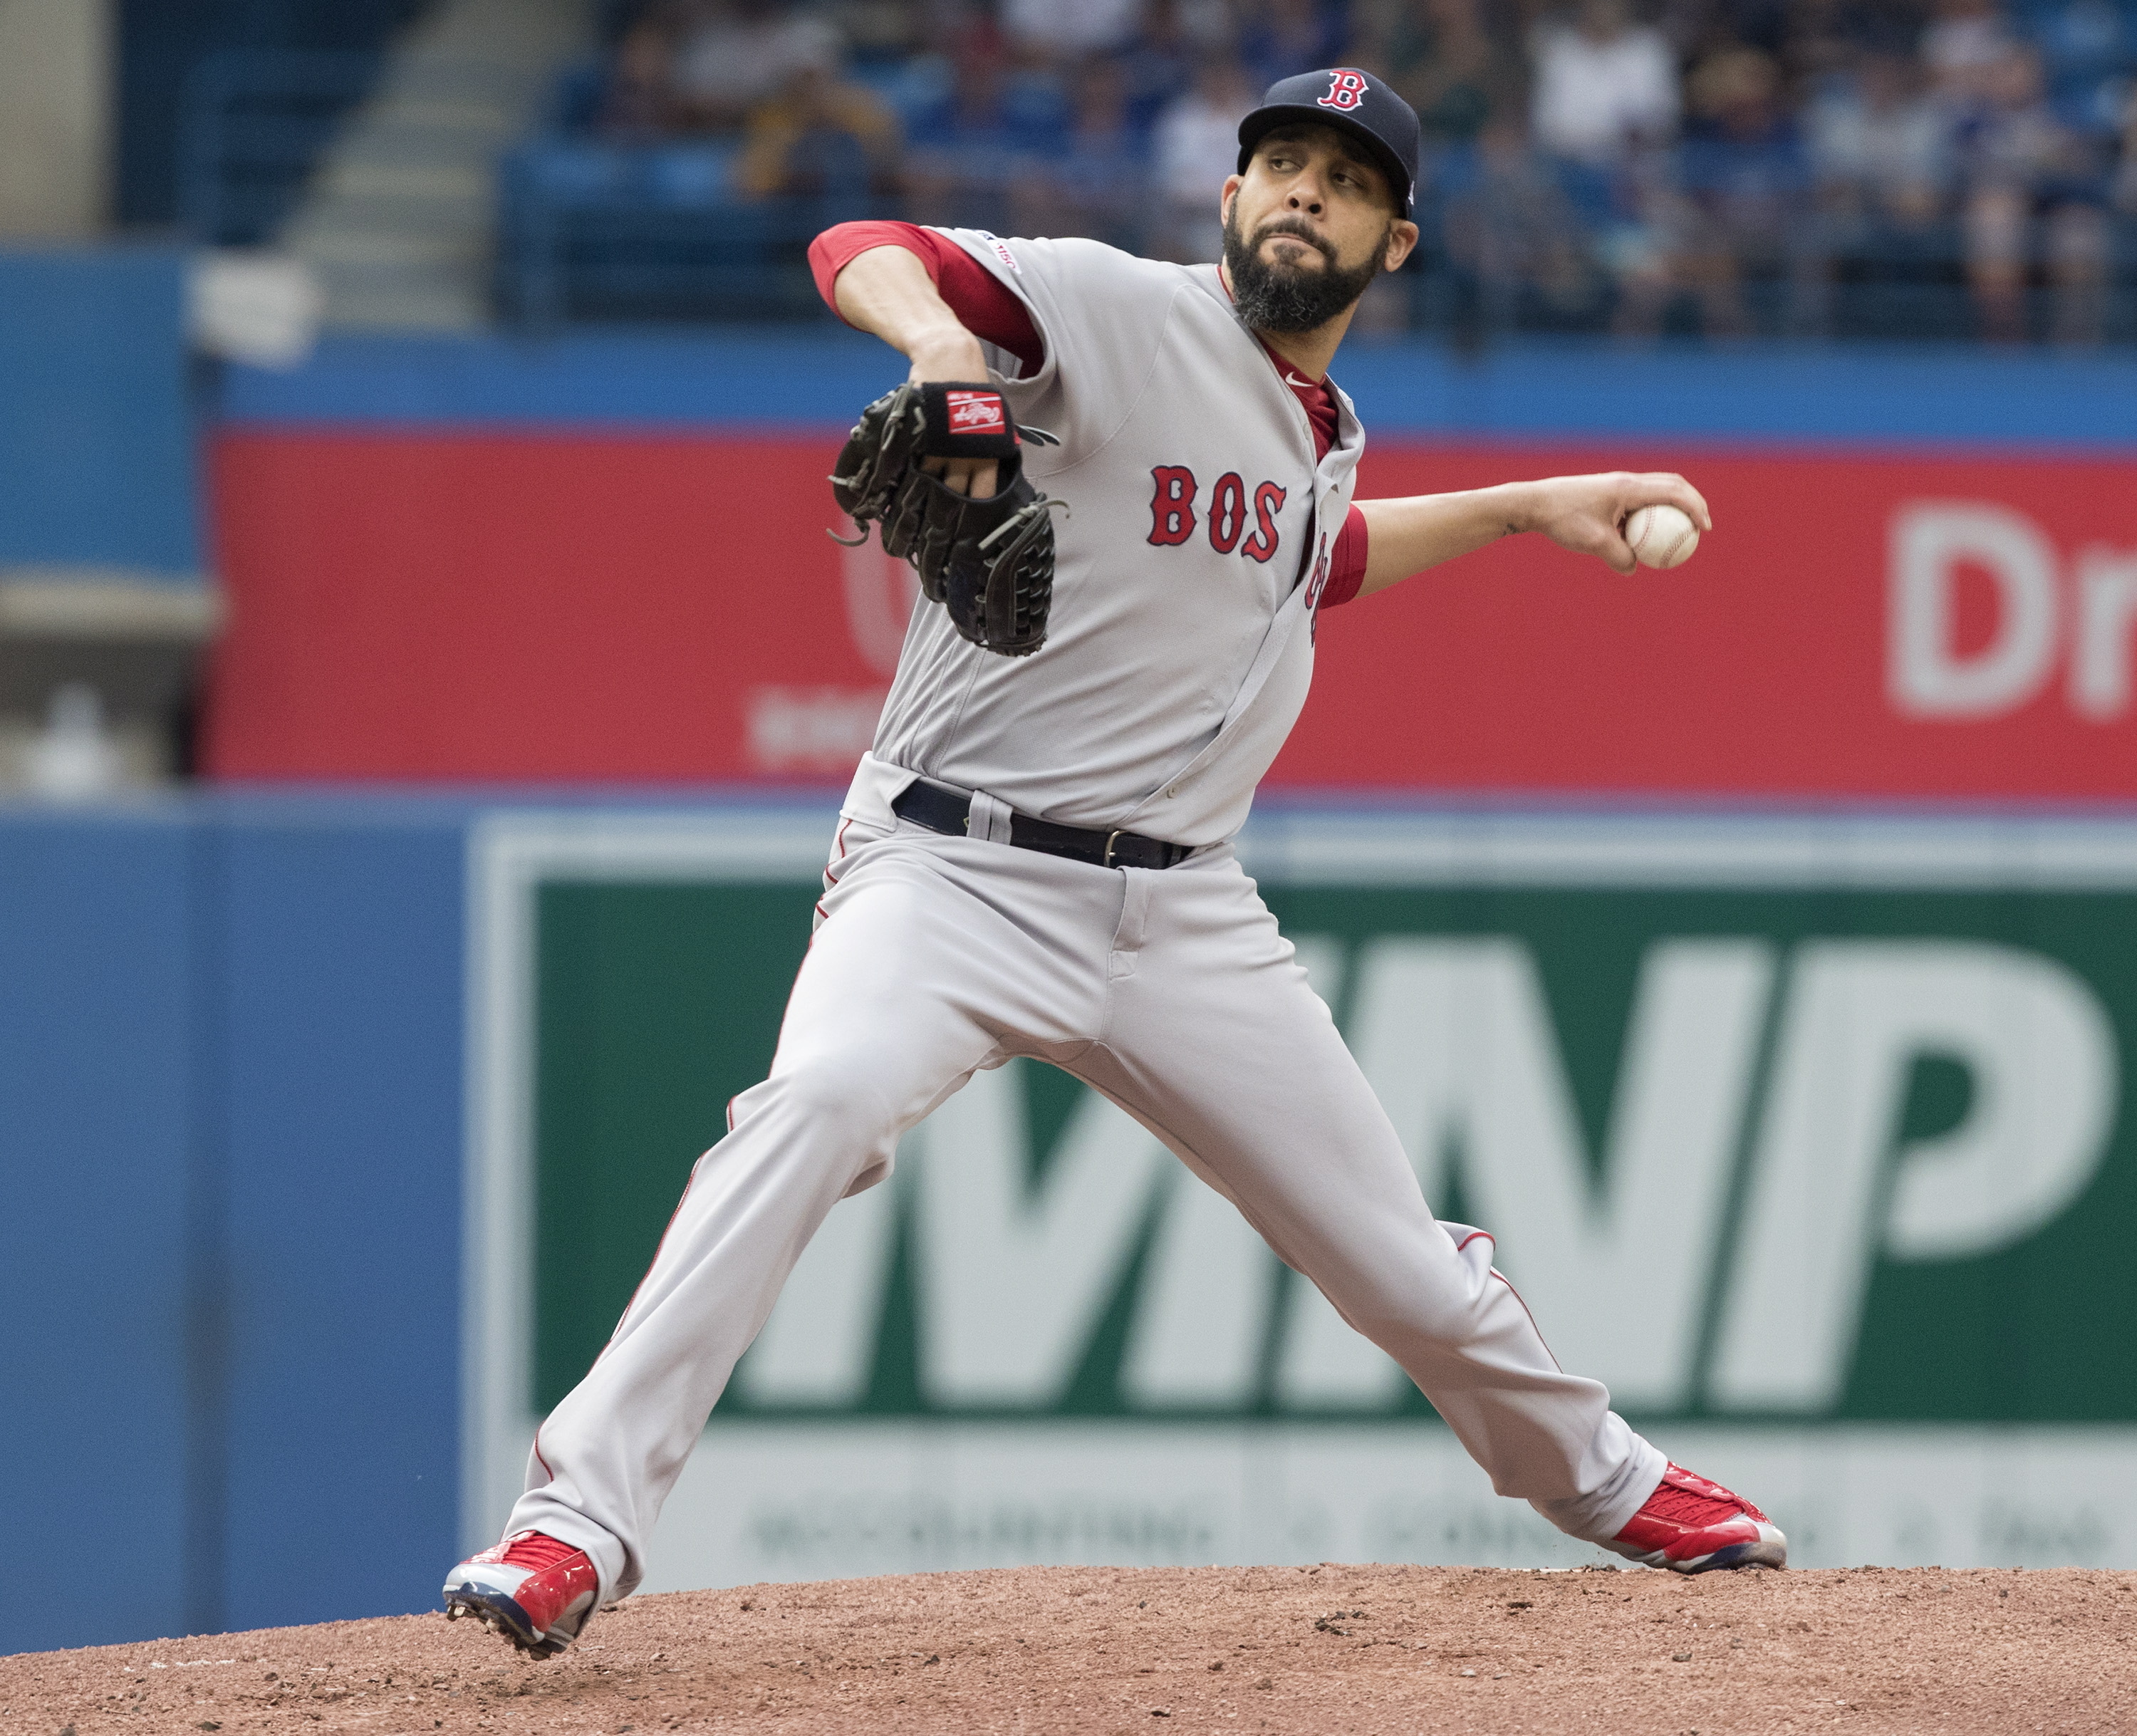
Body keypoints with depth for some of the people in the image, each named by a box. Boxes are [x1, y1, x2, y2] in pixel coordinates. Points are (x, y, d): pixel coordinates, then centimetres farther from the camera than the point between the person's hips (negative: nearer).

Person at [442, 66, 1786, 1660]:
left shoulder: (1324, 437, 13)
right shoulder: (1120, 311, -9)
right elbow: (860, 252, -25)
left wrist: (1522, 508, 34)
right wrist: (944, 335, -46)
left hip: (1182, 917, 6)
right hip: (956, 868, -6)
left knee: (1414, 1276, 9)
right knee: (823, 1100, -36)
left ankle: (1594, 1475, 41)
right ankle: (582, 1521, -37)